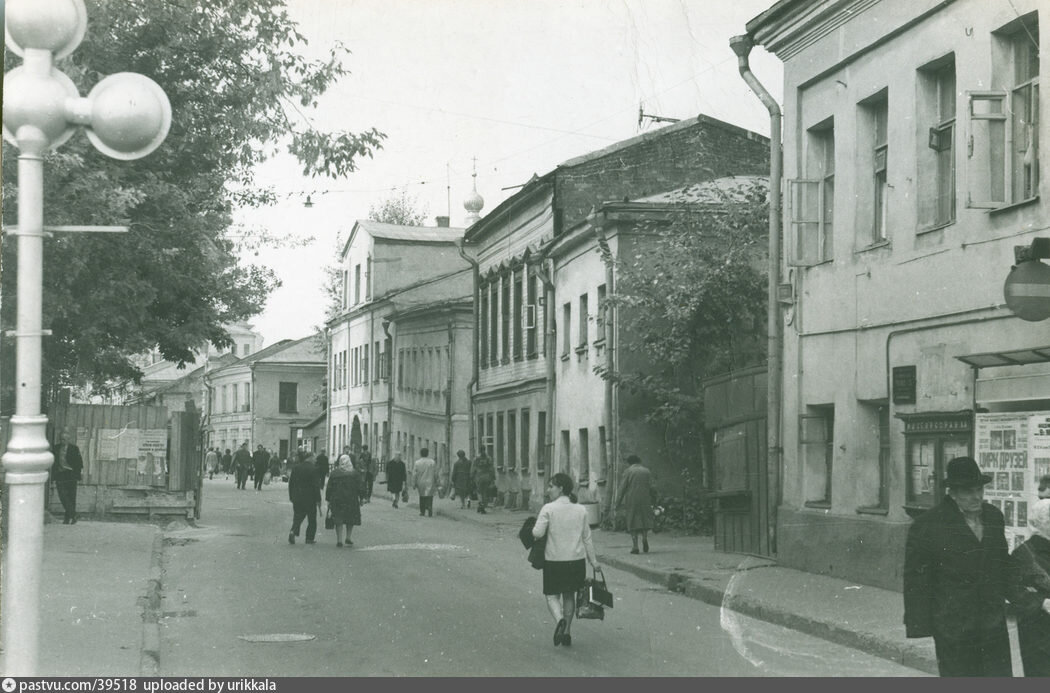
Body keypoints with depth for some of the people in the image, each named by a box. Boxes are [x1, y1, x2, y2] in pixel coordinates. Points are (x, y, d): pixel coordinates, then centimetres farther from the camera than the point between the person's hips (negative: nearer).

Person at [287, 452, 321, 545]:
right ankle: (309, 538, 9)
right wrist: (318, 499, -7)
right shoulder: (313, 469, -12)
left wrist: (291, 496, 17)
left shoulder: (295, 467, 4)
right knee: (312, 520, 8)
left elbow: (291, 483, 9)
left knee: (297, 517, 10)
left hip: (297, 498, 4)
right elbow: (316, 485, -13)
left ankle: (293, 532, -13)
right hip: (310, 498, -4)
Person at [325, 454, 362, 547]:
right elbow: (359, 488, -3)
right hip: (351, 500, -1)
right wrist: (361, 499, 4)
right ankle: (347, 538, 8)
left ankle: (339, 540, 1)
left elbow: (329, 488, 2)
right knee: (350, 520, 15)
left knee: (339, 521, 6)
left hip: (336, 500, 1)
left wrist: (328, 500, 7)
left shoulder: (334, 473, 2)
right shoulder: (355, 473, -1)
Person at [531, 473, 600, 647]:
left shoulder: (548, 509, -10)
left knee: (552, 595, 7)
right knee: (569, 595, 18)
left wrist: (535, 526, 6)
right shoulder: (581, 510, 3)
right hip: (576, 560, 4)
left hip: (554, 560, -4)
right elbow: (587, 538, 7)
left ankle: (560, 619, -22)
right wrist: (593, 560, 12)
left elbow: (538, 533, -16)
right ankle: (567, 633, 18)